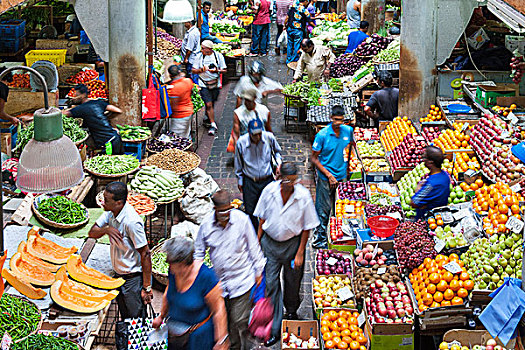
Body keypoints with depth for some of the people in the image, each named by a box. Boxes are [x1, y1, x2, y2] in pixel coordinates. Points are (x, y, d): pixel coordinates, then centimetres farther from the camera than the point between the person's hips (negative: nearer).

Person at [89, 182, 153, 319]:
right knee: (125, 318, 22)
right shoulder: (111, 212, -6)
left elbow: (145, 254, -24)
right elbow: (92, 233, 0)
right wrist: (106, 229, -23)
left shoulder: (132, 222, -29)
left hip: (134, 278, -8)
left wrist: (147, 287, -21)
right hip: (119, 276, 8)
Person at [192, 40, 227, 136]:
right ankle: (213, 125, -6)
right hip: (204, 84, -1)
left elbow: (224, 70, 3)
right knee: (208, 105, -10)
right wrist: (201, 70, -19)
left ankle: (208, 119, 37)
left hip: (215, 84, 1)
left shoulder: (218, 56, -2)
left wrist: (217, 70, -17)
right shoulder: (199, 56, -3)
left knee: (211, 104, 12)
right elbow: (193, 70, 1)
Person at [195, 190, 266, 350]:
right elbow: (199, 251, 9)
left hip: (242, 280, -2)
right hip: (218, 281, 3)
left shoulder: (242, 219, -11)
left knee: (239, 321, -2)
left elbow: (253, 247, 0)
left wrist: (258, 271, 6)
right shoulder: (206, 224, -6)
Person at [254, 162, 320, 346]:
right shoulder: (269, 191, -13)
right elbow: (262, 218, 2)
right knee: (271, 284, 1)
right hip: (270, 243, 1)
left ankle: (291, 311, 48)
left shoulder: (303, 195, -18)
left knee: (292, 281, 17)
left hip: (292, 243, -1)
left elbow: (307, 227, -8)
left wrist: (300, 253, -8)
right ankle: (274, 329, 10)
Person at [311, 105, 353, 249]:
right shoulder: (322, 135, -15)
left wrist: (347, 164, 10)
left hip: (342, 176, 4)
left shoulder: (348, 130, -2)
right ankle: (321, 236, 12)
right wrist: (329, 175, -14)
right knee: (324, 208, 0)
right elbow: (314, 158, -10)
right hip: (326, 177, -4)